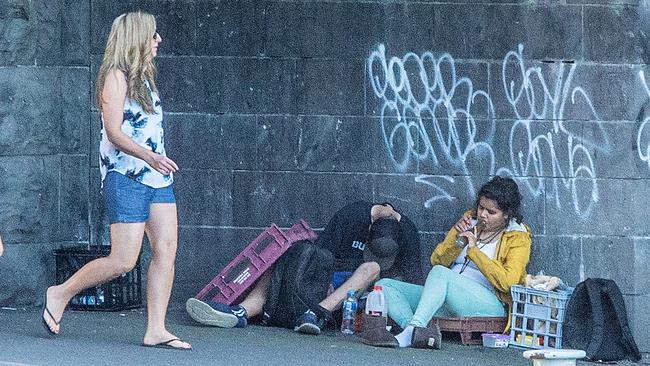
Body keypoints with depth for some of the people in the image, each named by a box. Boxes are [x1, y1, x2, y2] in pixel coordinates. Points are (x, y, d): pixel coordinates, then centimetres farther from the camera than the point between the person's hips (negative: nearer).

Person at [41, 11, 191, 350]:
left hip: (156, 178, 9)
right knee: (123, 261, -10)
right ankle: (60, 293, 8)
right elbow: (114, 131, -15)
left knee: (166, 252, -4)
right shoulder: (116, 75, -7)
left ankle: (156, 331, -4)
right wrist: (149, 156, -27)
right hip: (126, 178, -9)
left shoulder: (143, 76, 19)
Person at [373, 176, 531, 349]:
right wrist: (456, 239, -5)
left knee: (440, 273, -35)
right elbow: (437, 260, 14)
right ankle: (414, 328, -38)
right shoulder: (470, 220, 17)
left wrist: (474, 250, -14)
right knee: (385, 285, -9)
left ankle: (412, 331, -50)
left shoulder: (518, 238, 1)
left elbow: (507, 282, -14)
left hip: (488, 305, -7)